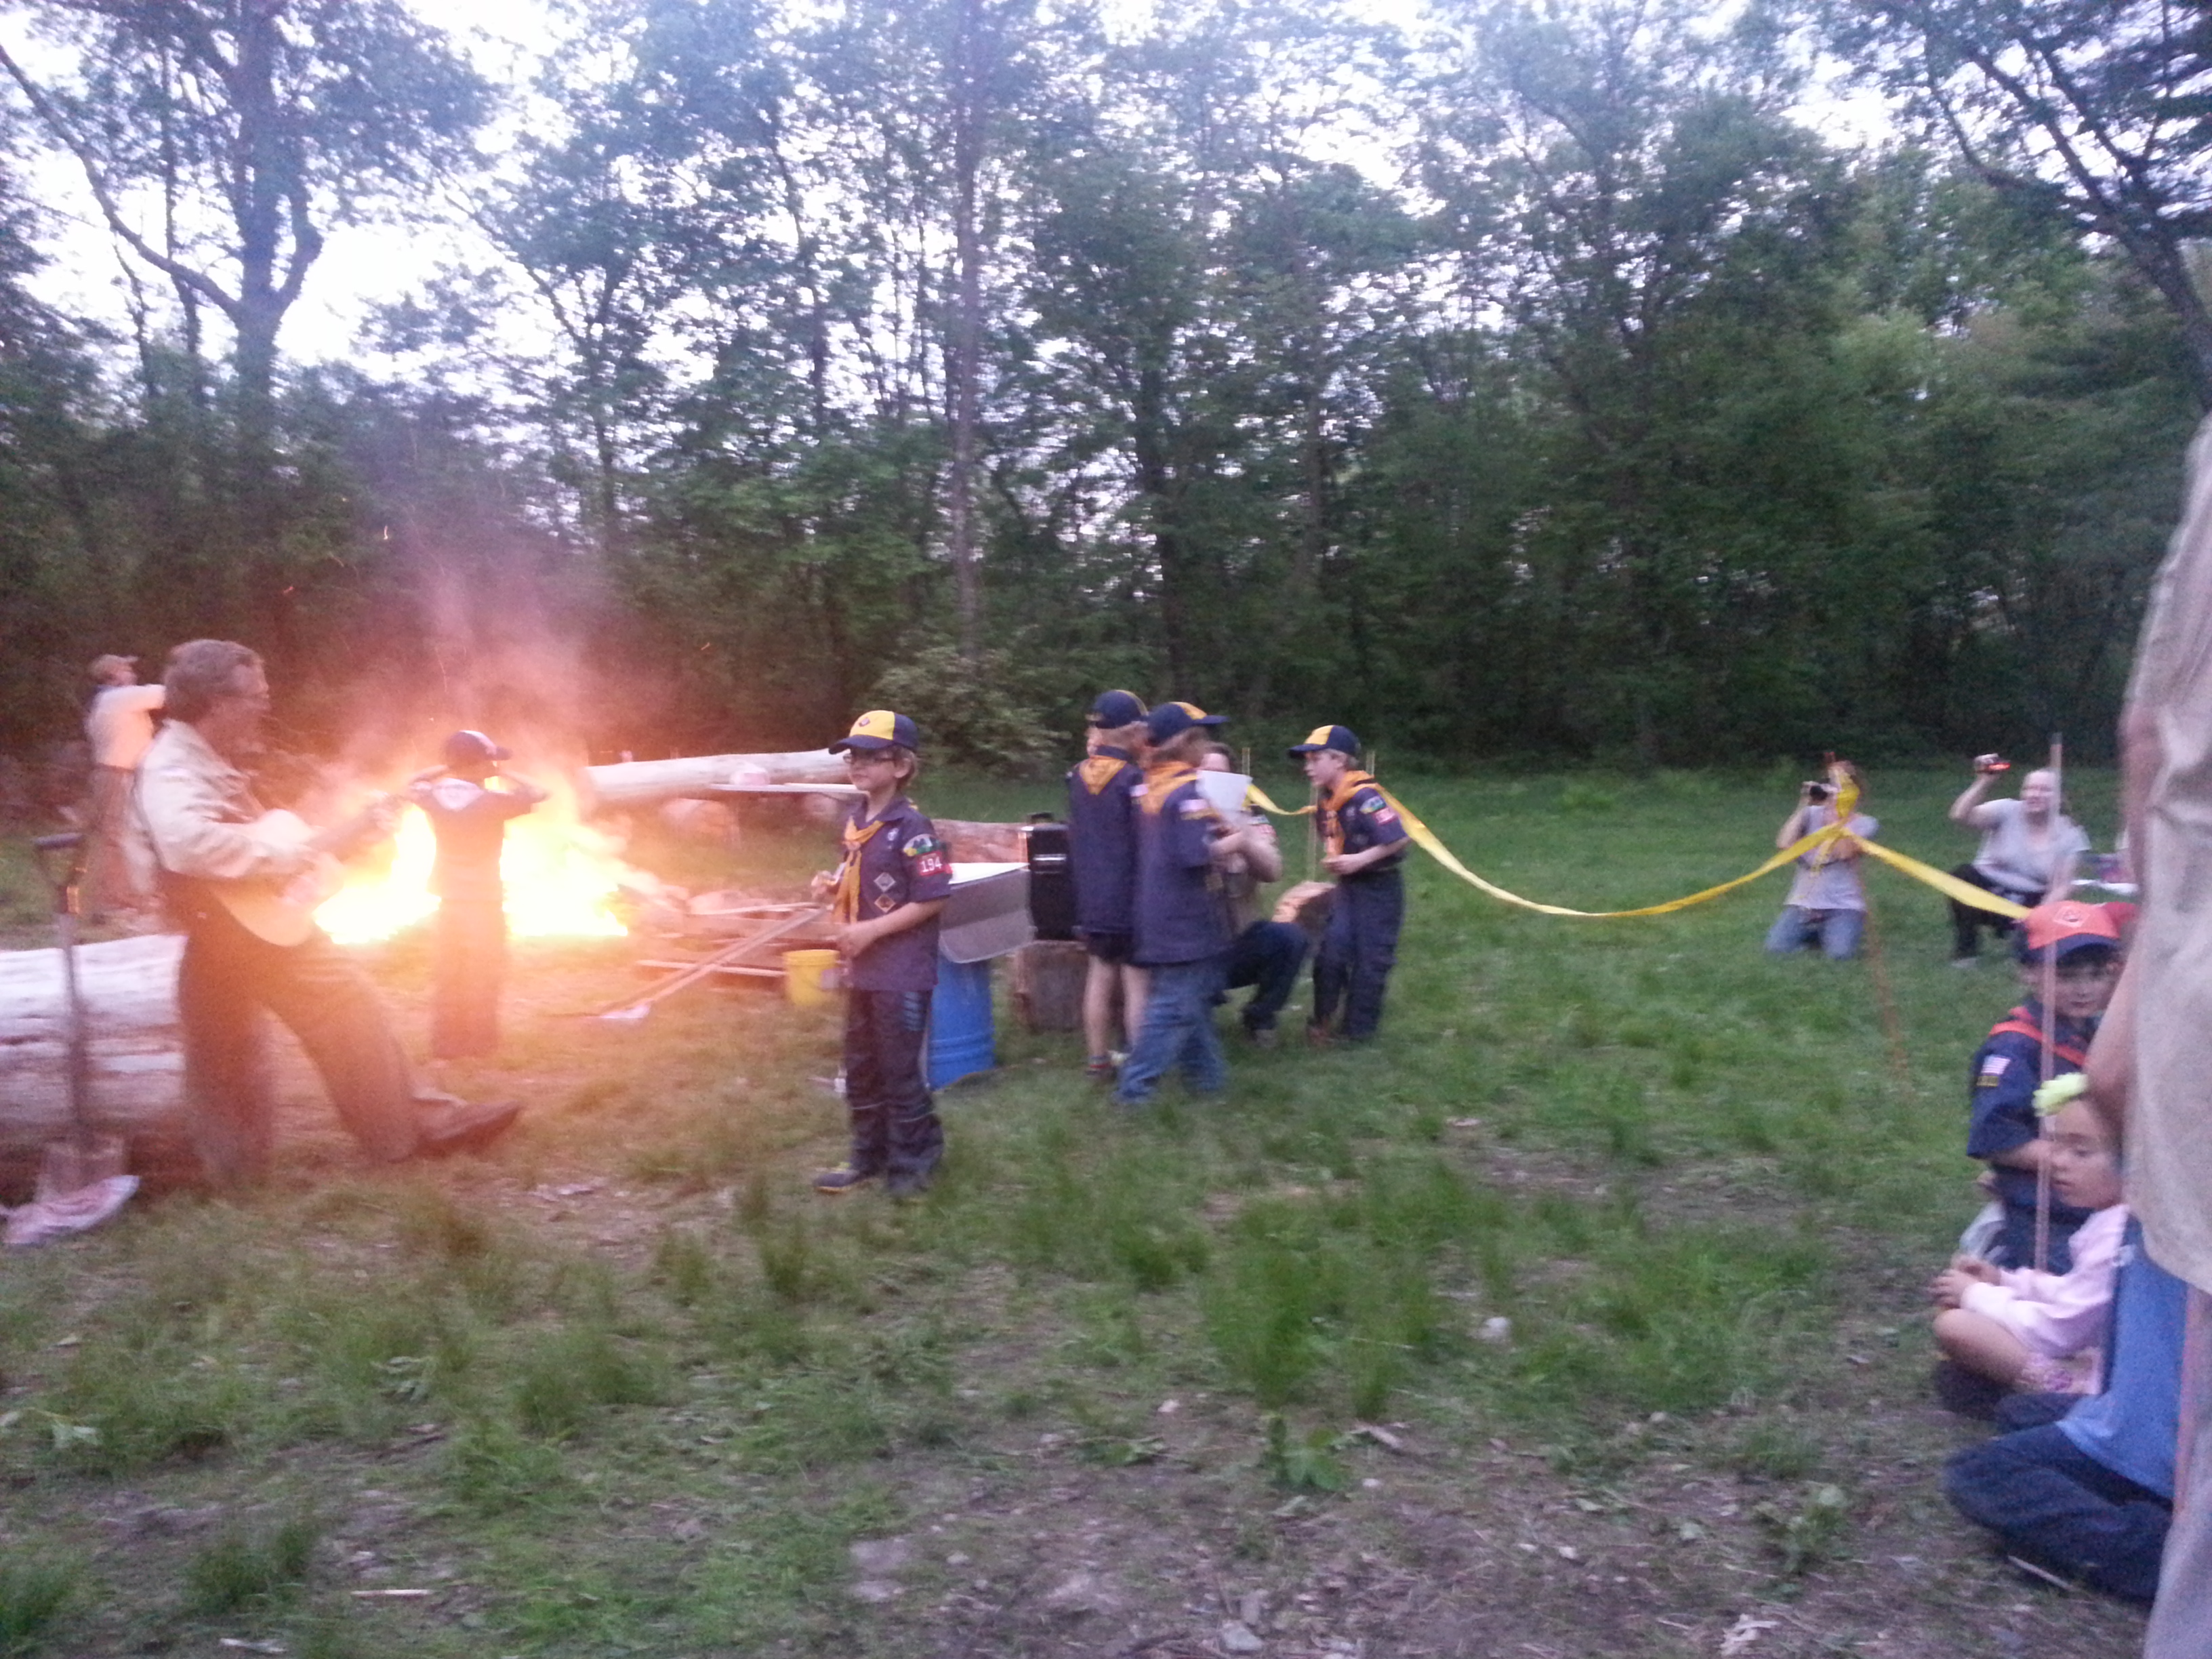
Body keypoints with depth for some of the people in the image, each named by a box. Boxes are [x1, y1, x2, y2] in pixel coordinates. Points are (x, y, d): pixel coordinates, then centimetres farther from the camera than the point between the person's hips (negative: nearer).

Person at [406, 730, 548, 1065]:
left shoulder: (435, 796, -4)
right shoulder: (490, 802, -20)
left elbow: (413, 785, 19)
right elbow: (537, 793, -13)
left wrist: (445, 769, 12)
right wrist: (503, 775, -5)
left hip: (450, 900, 5)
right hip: (484, 903, -5)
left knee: (447, 976, 13)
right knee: (483, 977, 6)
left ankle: (446, 1044, 17)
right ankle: (481, 1043, 10)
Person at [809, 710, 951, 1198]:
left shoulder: (911, 827, -18)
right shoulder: (856, 821, 7)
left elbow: (932, 899, -20)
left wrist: (870, 931, -20)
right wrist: (833, 886, 0)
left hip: (902, 973, -8)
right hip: (861, 970, 8)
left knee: (900, 1072, 3)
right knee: (860, 1069, 17)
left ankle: (912, 1162, 20)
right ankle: (869, 1158, 32)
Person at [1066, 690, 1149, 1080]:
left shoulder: (1078, 776, 3)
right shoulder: (1134, 778, -18)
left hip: (1091, 901, 7)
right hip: (1131, 901, -7)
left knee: (1100, 976, 16)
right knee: (1137, 982, 1)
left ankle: (1098, 1060, 24)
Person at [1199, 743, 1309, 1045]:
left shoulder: (1250, 822, 0)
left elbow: (1272, 872, -19)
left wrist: (1240, 838, -39)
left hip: (1239, 943, 2)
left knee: (1290, 936, -26)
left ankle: (1259, 1017, -3)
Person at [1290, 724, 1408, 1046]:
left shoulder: (1364, 796, -24)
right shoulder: (1327, 801, 4)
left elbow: (1398, 838, -27)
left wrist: (1359, 860, -25)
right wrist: (1333, 861, -1)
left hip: (1379, 887, -7)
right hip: (1348, 886, 7)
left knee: (1370, 959, 3)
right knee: (1331, 951, 2)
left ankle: (1358, 1031, 12)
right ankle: (1323, 1019, 14)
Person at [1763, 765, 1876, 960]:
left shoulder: (1865, 823, 0)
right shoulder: (1812, 814, 7)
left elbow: (1845, 852, -20)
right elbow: (1783, 844, -8)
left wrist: (1835, 814, -15)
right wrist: (1802, 807, -7)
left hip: (1843, 905, -2)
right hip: (1804, 902, 2)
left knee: (1839, 953, -28)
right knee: (1777, 947, -19)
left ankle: (1844, 930, 9)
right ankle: (1813, 932, 13)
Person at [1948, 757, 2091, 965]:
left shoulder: (2069, 835, -4)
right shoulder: (2007, 812, -9)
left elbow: (2061, 886, -7)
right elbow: (1959, 816, -26)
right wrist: (1983, 782, -32)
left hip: (2031, 902, 1)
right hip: (1989, 890, -1)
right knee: (1964, 874, -32)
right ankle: (1965, 951, -17)